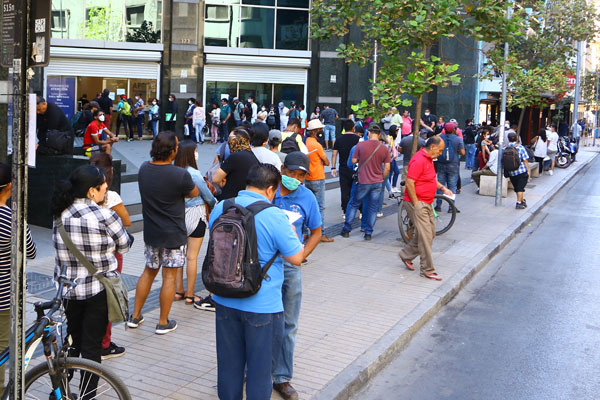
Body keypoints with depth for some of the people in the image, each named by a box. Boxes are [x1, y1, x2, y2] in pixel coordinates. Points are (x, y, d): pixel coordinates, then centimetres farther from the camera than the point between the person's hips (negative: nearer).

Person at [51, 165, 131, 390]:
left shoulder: (60, 214, -2)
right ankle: (88, 394, 15)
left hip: (67, 288, 5)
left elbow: (63, 246, 10)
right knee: (92, 346, 6)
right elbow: (124, 246, -5)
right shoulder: (105, 216, -18)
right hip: (98, 290, -5)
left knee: (71, 340, 21)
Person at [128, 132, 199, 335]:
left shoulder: (144, 169, -3)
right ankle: (163, 323, 14)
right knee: (169, 276, 6)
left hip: (150, 232, 6)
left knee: (148, 272, 20)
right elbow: (194, 193, -4)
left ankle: (135, 316, 26)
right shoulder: (180, 175, -21)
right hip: (173, 234, -6)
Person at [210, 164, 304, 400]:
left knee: (229, 361, 19)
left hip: (225, 300, 5)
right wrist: (291, 231, 5)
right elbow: (296, 258, -11)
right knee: (259, 364, 11)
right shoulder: (275, 217, -18)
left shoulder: (220, 209, 0)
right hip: (262, 305, -5)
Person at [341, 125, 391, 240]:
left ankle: (346, 229, 16)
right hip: (377, 183, 2)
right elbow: (387, 168, 0)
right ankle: (368, 233, 11)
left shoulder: (360, 145, -8)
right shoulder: (384, 148, -2)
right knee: (373, 208, 9)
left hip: (363, 182, -1)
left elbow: (354, 160, 0)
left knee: (354, 204, 13)